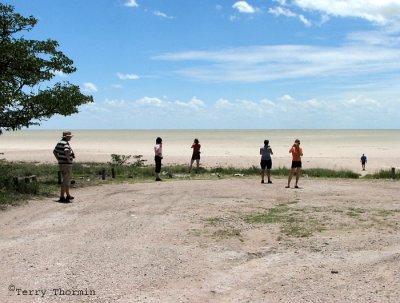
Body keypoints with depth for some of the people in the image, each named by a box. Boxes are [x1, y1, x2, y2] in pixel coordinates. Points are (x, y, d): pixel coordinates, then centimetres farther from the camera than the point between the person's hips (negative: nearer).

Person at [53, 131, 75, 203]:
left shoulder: (59, 142, 12)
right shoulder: (66, 143, -18)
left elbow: (54, 151, 22)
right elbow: (66, 152, -36)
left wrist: (58, 159, 18)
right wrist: (69, 160, -22)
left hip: (61, 164, 10)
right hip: (66, 165, -10)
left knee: (67, 180, 20)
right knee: (65, 181, -4)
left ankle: (68, 195, 29)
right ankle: (62, 197, -3)